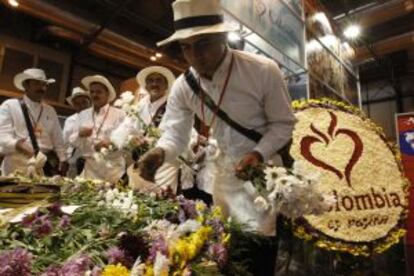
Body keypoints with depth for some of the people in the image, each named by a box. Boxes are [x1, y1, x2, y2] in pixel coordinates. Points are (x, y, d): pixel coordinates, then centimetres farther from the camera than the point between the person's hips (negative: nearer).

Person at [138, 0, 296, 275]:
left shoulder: (264, 71, -19)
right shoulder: (183, 86, -8)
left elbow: (283, 124, -11)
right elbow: (175, 132, -3)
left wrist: (259, 154, -27)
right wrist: (160, 153, -25)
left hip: (262, 168, -4)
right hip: (224, 171, 4)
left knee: (260, 243, -2)